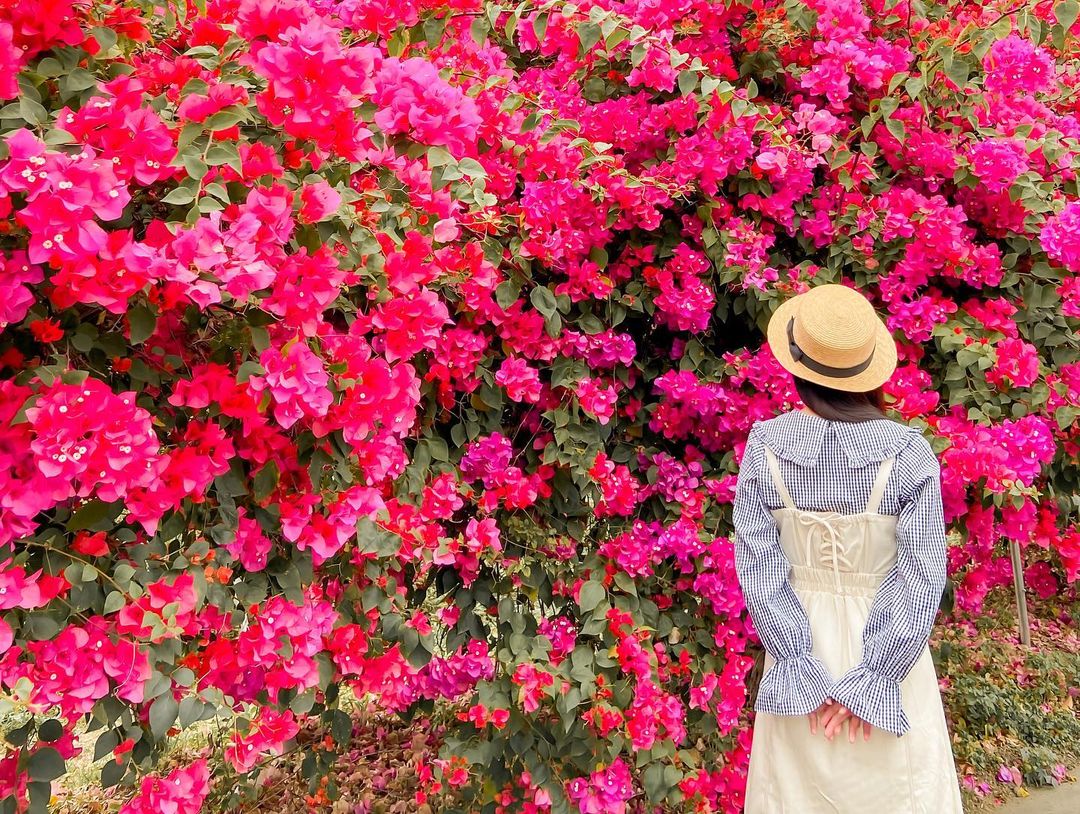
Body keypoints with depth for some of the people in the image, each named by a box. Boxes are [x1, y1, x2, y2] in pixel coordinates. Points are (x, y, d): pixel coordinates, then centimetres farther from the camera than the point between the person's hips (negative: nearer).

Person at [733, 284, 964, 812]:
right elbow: (922, 579, -16)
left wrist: (806, 675, -9)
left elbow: (759, 569, -14)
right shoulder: (909, 453, -17)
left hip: (800, 645, 1)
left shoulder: (764, 446, -16)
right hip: (885, 647, -1)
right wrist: (871, 682, -10)